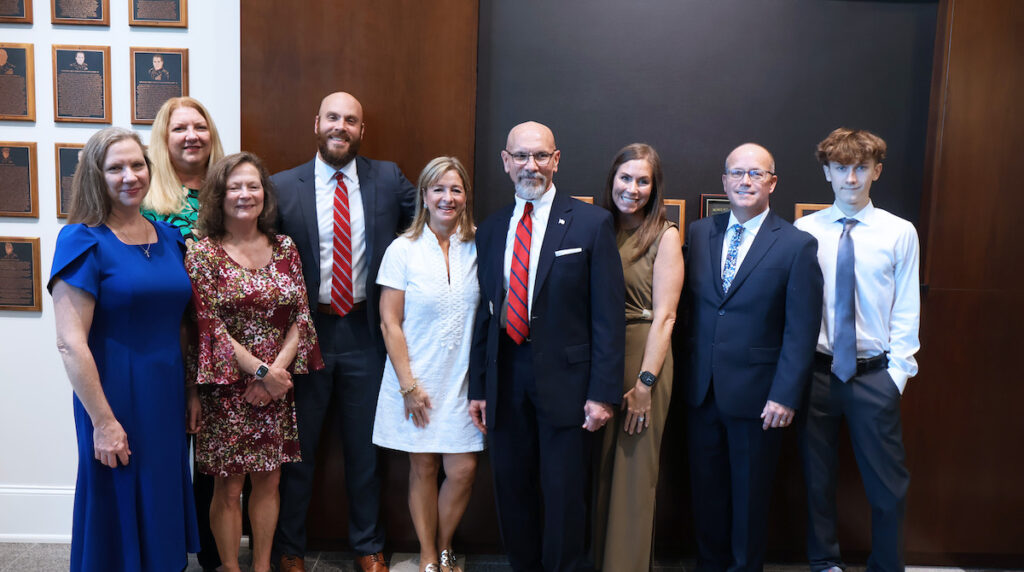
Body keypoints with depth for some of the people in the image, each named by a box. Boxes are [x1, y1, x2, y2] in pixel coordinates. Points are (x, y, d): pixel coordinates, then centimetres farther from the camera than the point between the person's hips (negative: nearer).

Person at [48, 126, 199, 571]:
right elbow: (70, 343, -16)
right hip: (115, 396, -6)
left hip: (167, 395, 6)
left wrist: (191, 391, 9)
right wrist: (103, 421, -17)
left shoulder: (168, 237, 6)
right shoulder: (83, 241, -12)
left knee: (164, 503, 18)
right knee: (119, 512, 9)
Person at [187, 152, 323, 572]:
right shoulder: (204, 255, -5)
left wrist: (279, 368, -10)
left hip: (277, 386, 4)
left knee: (269, 481, 12)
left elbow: (301, 316, 3)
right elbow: (210, 327, -11)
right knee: (228, 488, 5)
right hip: (229, 388, -3)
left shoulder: (285, 248, 6)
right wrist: (260, 371, -15)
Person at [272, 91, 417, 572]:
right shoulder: (283, 187, -3)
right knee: (298, 447, 14)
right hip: (305, 329, -1)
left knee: (364, 446, 15)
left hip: (364, 330, 2)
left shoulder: (388, 179, 2)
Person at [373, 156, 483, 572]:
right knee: (423, 468, 7)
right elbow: (390, 323, -4)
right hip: (416, 379, -1)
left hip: (462, 379, 2)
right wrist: (408, 385, -8)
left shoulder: (477, 247, 1)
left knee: (462, 469, 1)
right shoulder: (403, 249, -4)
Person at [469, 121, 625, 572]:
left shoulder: (592, 223, -4)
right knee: (512, 493, 14)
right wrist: (478, 388, 9)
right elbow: (485, 313, 11)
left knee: (564, 497, 5)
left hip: (565, 378, -4)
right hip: (505, 377, 4)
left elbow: (608, 315, -7)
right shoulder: (490, 229, 10)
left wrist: (603, 392, -12)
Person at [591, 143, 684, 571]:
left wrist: (644, 382, -15)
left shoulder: (664, 236, -4)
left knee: (633, 474, 3)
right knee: (596, 471, 13)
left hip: (642, 356, -4)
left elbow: (664, 315, -9)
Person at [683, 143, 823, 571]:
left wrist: (786, 396, -13)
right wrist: (688, 369, 2)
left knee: (750, 496, 13)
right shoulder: (699, 233, 6)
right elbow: (689, 305, 8)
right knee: (706, 490, 15)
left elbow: (801, 331, -9)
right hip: (701, 390, 3)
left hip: (756, 395, -3)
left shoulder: (797, 245, -6)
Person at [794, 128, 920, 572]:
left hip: (874, 375, 0)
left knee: (888, 483, 6)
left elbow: (906, 310, 0)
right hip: (817, 371, 1)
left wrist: (897, 371, -6)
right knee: (818, 477, 13)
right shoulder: (805, 230, 0)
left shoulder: (900, 233, 0)